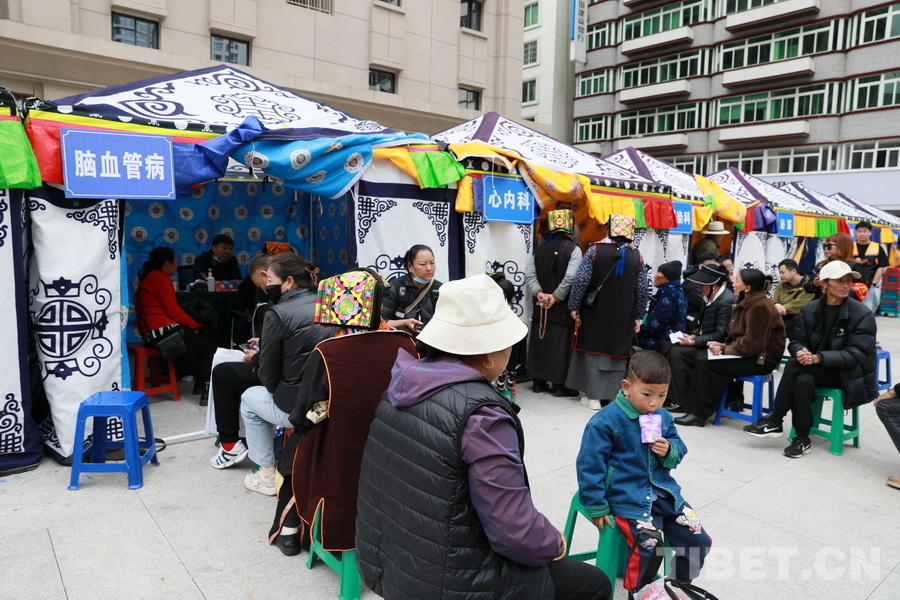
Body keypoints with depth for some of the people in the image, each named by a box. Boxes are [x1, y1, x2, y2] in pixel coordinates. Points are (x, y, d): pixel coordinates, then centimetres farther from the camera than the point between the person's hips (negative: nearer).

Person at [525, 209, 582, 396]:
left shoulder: (540, 248, 7)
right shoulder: (573, 249, -9)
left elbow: (530, 275, -1)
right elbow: (570, 278, -19)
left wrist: (540, 294, -7)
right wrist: (555, 297, -13)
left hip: (541, 307, 5)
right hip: (563, 308, -5)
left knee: (539, 342, 11)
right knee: (561, 345, 2)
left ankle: (538, 381, 18)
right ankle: (559, 384, 7)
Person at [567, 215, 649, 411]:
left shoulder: (595, 250, -9)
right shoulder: (637, 256, -2)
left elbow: (581, 280, -14)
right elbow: (641, 290, 0)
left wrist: (574, 306, -5)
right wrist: (637, 317, 9)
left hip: (595, 313, -2)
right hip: (622, 316, 2)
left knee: (593, 350, 8)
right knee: (617, 351, 12)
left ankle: (594, 396, 10)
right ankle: (613, 394, 16)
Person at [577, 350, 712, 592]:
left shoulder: (663, 417, 4)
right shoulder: (605, 422, -16)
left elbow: (679, 450, 15)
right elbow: (589, 466, -12)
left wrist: (669, 451, -11)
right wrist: (597, 508, -11)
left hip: (663, 491, 7)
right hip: (627, 497, -6)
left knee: (698, 539, 4)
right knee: (649, 548, -23)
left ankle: (682, 586, 31)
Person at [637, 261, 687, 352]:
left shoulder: (668, 293, -17)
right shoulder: (677, 291, 13)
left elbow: (655, 324, -20)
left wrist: (638, 330, -5)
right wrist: (641, 328, 8)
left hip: (663, 342, -9)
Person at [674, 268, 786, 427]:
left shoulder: (759, 306, -19)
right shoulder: (746, 303, 13)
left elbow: (752, 344, -23)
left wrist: (724, 350, -16)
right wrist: (724, 345, -2)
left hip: (761, 359, -9)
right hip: (749, 354, 9)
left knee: (705, 363, -17)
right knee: (700, 359, -4)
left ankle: (699, 413, -7)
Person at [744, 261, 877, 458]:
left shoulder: (862, 315, -11)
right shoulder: (809, 310, 2)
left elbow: (856, 355, -18)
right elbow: (796, 341, 1)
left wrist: (818, 358, -30)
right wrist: (802, 352, -25)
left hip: (848, 374, -4)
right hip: (818, 371, 4)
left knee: (795, 366, -29)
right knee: (803, 380, -32)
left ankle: (775, 421, -17)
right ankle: (802, 439, -19)